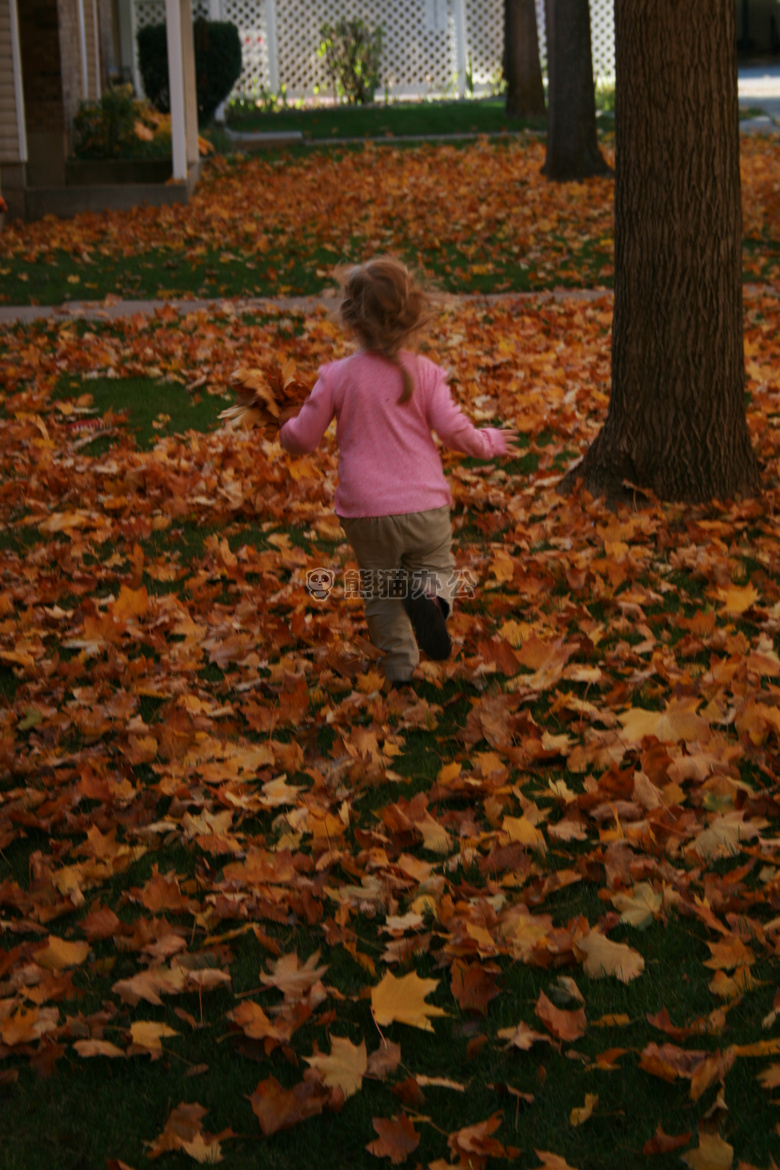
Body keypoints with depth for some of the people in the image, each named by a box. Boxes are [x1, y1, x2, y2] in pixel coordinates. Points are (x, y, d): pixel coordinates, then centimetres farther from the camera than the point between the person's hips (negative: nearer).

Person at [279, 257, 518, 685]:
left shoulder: (337, 376, -6)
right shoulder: (424, 372, -4)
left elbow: (303, 438, -1)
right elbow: (454, 430, -5)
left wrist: (284, 430, 23)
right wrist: (489, 442, 16)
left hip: (365, 509, 0)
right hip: (424, 505, 0)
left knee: (380, 590, 19)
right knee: (436, 564, 21)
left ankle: (399, 661, 18)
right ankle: (431, 597, -12)